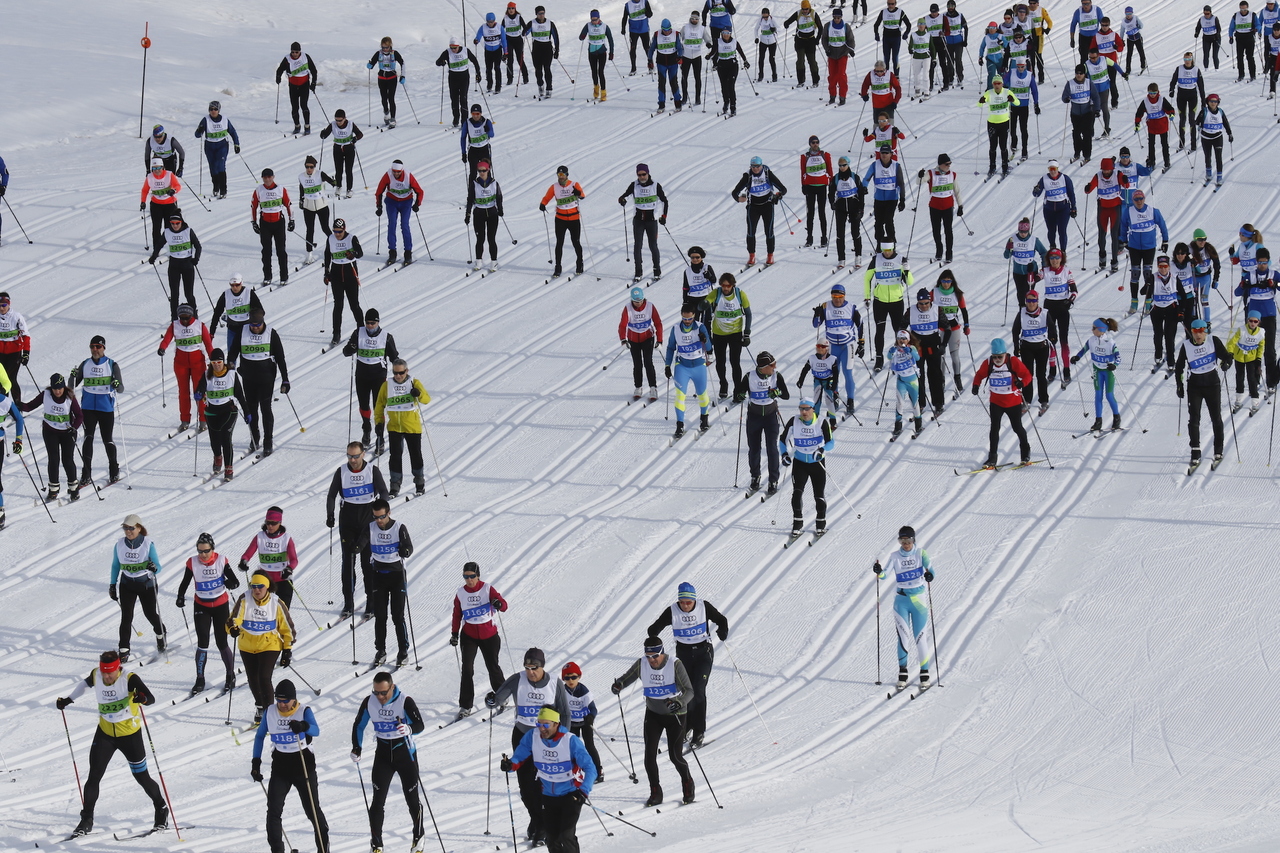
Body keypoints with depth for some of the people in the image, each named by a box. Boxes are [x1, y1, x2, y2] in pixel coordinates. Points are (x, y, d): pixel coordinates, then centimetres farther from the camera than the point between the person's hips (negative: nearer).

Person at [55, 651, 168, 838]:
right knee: (93, 778, -3)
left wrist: (142, 698, -54)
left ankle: (161, 811, 29)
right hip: (105, 734, 3)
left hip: (130, 735, -3)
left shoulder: (129, 679, -23)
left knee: (141, 776, 6)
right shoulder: (96, 676, -9)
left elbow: (151, 698, -32)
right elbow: (85, 683, 16)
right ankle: (86, 821, 9)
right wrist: (68, 699, 16)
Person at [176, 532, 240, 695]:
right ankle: (200, 680, 3)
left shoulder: (221, 561, -11)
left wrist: (230, 583, -34)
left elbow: (235, 582, -10)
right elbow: (184, 583, -2)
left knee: (222, 643, 3)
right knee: (202, 643, -7)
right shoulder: (192, 563, -9)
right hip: (201, 606, 1)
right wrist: (180, 597, -21)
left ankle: (231, 677, 21)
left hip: (221, 606, -1)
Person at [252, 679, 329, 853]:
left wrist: (303, 726, -48)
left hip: (303, 765, -2)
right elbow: (260, 736, 11)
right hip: (280, 765, 2)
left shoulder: (304, 711, -9)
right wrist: (256, 762, 4)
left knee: (312, 810, 3)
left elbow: (316, 731, -26)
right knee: (273, 811, -9)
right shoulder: (270, 712, 0)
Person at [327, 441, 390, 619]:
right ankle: (348, 604, 7)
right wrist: (330, 515, -8)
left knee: (368, 562, -2)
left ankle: (372, 604, 5)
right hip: (348, 518, 2)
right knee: (348, 561, 2)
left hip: (368, 517, -2)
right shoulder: (341, 472, 1)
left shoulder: (372, 471, -5)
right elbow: (332, 495, 7)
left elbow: (384, 493, -8)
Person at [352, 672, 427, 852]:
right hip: (383, 754, 2)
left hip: (405, 753, -2)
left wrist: (409, 729, -47)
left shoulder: (405, 702, -18)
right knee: (378, 801, -5)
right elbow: (359, 726, 7)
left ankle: (419, 835, 29)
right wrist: (356, 748, -7)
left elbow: (420, 725, -25)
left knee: (412, 799, 5)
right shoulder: (369, 702, -7)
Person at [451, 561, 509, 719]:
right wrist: (454, 634, 5)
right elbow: (457, 615, 10)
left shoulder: (487, 589, -8)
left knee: (493, 667, 9)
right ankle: (465, 706, -5)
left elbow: (504, 605, -16)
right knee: (467, 669, -10)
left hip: (489, 635, -1)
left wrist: (499, 604, -39)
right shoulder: (461, 593, -1)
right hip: (469, 636, 1)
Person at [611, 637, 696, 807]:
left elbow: (689, 691, -24)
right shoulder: (641, 665, -12)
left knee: (675, 755, -3)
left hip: (674, 715, -3)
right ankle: (655, 793, 8)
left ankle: (688, 784, 25)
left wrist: (679, 703, -44)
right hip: (653, 714, 3)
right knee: (649, 754, -6)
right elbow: (627, 677, -2)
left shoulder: (675, 665, -22)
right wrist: (619, 684, -26)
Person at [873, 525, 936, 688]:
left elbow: (930, 568, -15)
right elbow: (886, 574, -8)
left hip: (919, 600, -1)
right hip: (901, 600, 1)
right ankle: (902, 673, 3)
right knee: (903, 637, -6)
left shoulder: (921, 554, -1)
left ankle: (924, 674, 6)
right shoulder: (895, 556, 3)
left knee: (920, 637, -2)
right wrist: (879, 571, -30)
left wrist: (929, 575, -37)